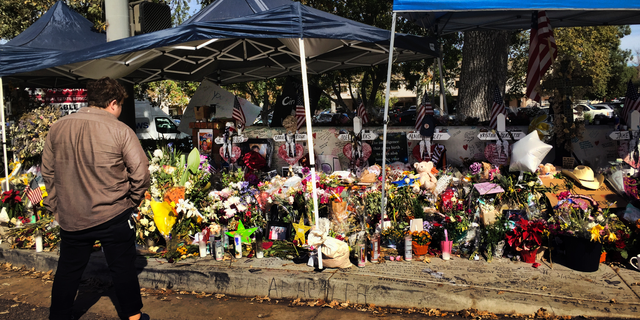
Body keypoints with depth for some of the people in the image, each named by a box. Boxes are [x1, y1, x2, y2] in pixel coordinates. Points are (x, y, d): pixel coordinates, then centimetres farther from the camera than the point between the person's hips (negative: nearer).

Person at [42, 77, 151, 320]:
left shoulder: (57, 129, 1)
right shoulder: (120, 131, -13)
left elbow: (48, 171, 9)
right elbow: (140, 172, -13)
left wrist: (55, 205, 18)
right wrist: (133, 200, 3)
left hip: (70, 218, 4)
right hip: (114, 216, -3)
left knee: (68, 271, 18)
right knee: (123, 268, 11)